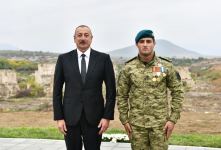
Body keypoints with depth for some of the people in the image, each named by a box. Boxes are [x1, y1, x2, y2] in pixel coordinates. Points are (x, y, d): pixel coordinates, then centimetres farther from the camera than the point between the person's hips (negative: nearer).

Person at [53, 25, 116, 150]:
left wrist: (107, 116, -5)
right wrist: (59, 117, -3)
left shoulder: (103, 58, 0)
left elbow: (111, 90, 1)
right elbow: (57, 90, 3)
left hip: (94, 117, 0)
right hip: (70, 117, 1)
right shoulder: (64, 59, 2)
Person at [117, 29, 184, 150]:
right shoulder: (128, 68, -1)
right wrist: (124, 120, 2)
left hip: (160, 122, -1)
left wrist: (173, 119, -4)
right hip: (136, 123, 1)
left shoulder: (166, 66, -3)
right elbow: (121, 95, 5)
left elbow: (177, 92, 1)